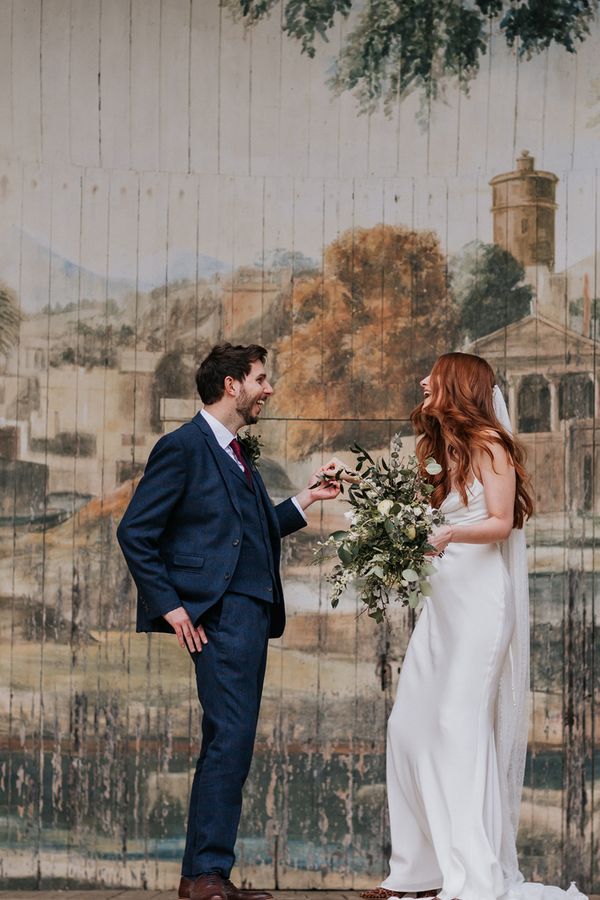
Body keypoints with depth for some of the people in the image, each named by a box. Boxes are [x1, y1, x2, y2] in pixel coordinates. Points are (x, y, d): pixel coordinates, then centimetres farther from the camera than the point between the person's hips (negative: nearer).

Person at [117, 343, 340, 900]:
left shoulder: (236, 454, 21)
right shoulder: (184, 447, -7)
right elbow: (135, 532, -10)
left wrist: (304, 500, 18)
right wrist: (168, 605, -15)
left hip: (252, 613, 10)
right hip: (220, 615, -10)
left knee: (229, 744, 9)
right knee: (231, 738, -13)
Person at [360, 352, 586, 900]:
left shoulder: (489, 444, -3)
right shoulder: (442, 449, 20)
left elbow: (501, 523, -11)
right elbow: (434, 523, 16)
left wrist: (450, 533, -25)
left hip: (479, 598, -8)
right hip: (442, 598, 8)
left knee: (460, 723, -12)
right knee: (409, 725, 3)